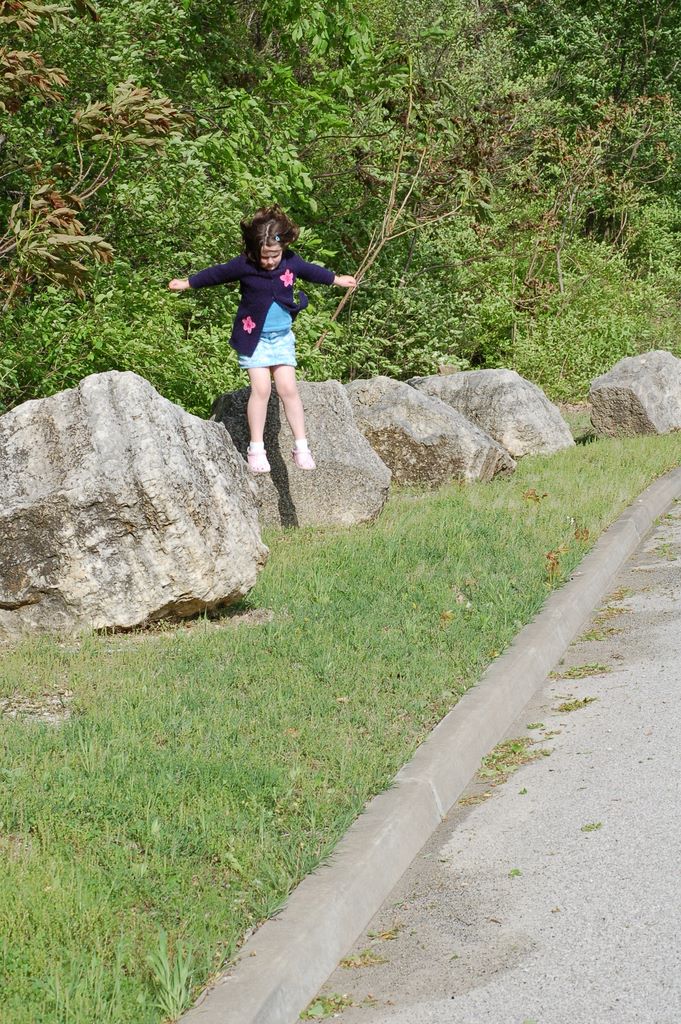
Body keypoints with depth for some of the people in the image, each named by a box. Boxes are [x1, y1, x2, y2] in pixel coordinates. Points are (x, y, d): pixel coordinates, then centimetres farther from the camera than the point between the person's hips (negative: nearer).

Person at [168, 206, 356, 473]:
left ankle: (301, 446, 4)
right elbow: (216, 274, 1)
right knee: (261, 389, -9)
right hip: (253, 338, -3)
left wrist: (337, 279, 31)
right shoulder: (243, 266, -15)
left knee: (288, 389, -1)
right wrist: (187, 283, 11)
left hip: (282, 337, 3)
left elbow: (312, 271, 15)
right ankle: (256, 448, 0)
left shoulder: (291, 262, -6)